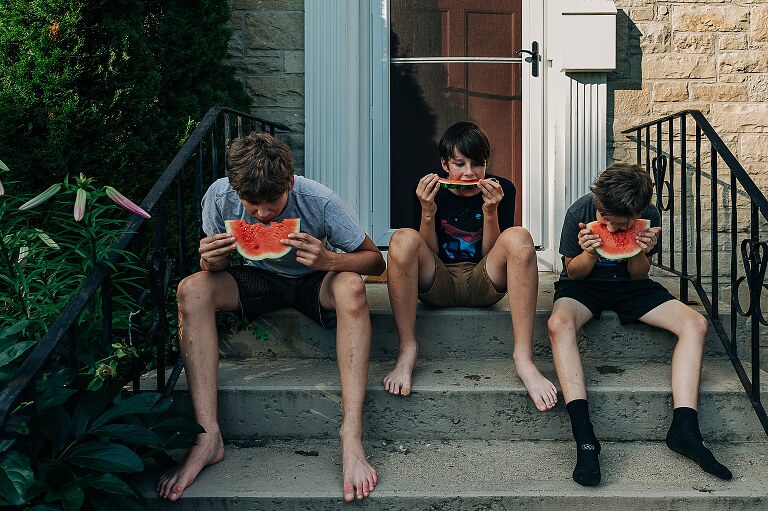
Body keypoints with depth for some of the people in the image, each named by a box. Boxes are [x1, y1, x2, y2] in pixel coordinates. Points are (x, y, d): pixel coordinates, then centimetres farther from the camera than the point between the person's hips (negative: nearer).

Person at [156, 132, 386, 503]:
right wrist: (211, 263, -32)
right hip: (257, 279, 2)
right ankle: (208, 437, -29)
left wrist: (329, 260, -39)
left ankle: (351, 437, -38)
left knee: (351, 287, -36)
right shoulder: (220, 196, -21)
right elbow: (214, 266, -6)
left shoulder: (318, 201, -26)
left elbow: (376, 261, -17)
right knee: (192, 289, -27)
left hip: (312, 281, -2)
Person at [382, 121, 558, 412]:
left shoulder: (502, 189, -1)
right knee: (404, 238, -28)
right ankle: (407, 349, -24)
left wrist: (490, 211, -18)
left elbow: (491, 256, -4)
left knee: (519, 237, -27)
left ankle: (523, 356, -30)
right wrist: (428, 211, -18)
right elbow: (427, 255, -3)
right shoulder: (429, 190, -2)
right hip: (438, 284, 0)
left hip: (483, 284, 1)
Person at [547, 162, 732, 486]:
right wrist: (589, 254, -30)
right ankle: (584, 438, -40)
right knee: (559, 324, -37)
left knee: (695, 324, -19)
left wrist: (639, 253, -25)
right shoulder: (579, 213, -19)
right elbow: (573, 273, -7)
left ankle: (684, 428, -20)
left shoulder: (650, 218, -13)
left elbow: (639, 276, -2)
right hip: (585, 284, -3)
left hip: (629, 286, 3)